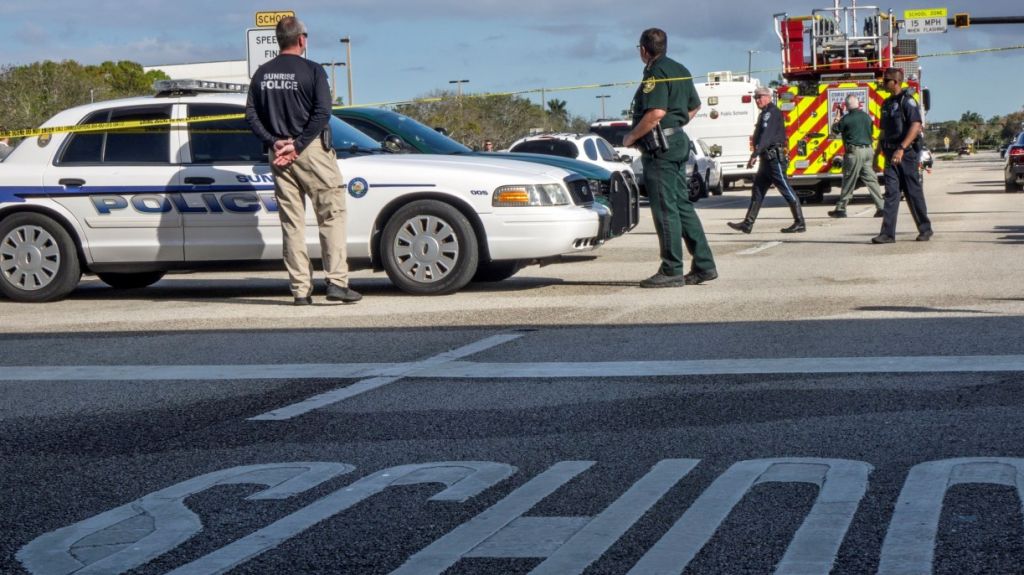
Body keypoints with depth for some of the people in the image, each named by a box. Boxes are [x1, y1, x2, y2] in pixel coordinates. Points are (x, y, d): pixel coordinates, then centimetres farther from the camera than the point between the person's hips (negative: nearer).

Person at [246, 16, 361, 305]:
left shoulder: (262, 74, 9)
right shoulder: (312, 70, -5)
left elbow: (251, 114, 5)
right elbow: (322, 113, -13)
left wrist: (274, 142, -3)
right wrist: (297, 145, -12)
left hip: (278, 154, 5)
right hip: (311, 151, -5)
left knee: (292, 222, 7)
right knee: (332, 215, 0)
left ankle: (301, 289, 5)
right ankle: (337, 281, -10)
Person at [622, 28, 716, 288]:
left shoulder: (656, 74, -13)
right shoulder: (680, 71, 17)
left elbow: (656, 113, -24)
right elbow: (694, 106, 26)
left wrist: (631, 137, -14)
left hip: (660, 148, -10)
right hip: (679, 141, 10)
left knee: (665, 209, -7)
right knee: (682, 204, 13)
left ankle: (671, 271, -7)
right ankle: (704, 265, 13)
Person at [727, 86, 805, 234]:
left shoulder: (772, 112, -12)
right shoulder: (764, 113, 20)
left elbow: (766, 135, -24)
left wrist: (755, 155, -30)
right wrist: (757, 155, 19)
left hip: (775, 158, -11)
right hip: (767, 159, 11)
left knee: (786, 190, -7)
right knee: (757, 190, 8)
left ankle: (800, 223, -4)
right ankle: (748, 224, 9)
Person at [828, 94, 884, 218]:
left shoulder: (847, 119, -10)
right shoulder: (867, 117, 9)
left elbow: (835, 129, 3)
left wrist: (836, 123, 22)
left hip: (854, 151, -6)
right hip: (868, 150, 6)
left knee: (848, 182, 0)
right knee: (871, 179, 7)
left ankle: (841, 209, 7)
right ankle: (881, 207, 2)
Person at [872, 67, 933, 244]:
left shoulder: (907, 100, -9)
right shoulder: (887, 103, 16)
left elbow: (916, 126, -21)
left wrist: (902, 148, -30)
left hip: (906, 154, -7)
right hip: (891, 155, 7)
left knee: (914, 193, 2)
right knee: (891, 193, -2)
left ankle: (925, 229, 14)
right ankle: (888, 233, -7)